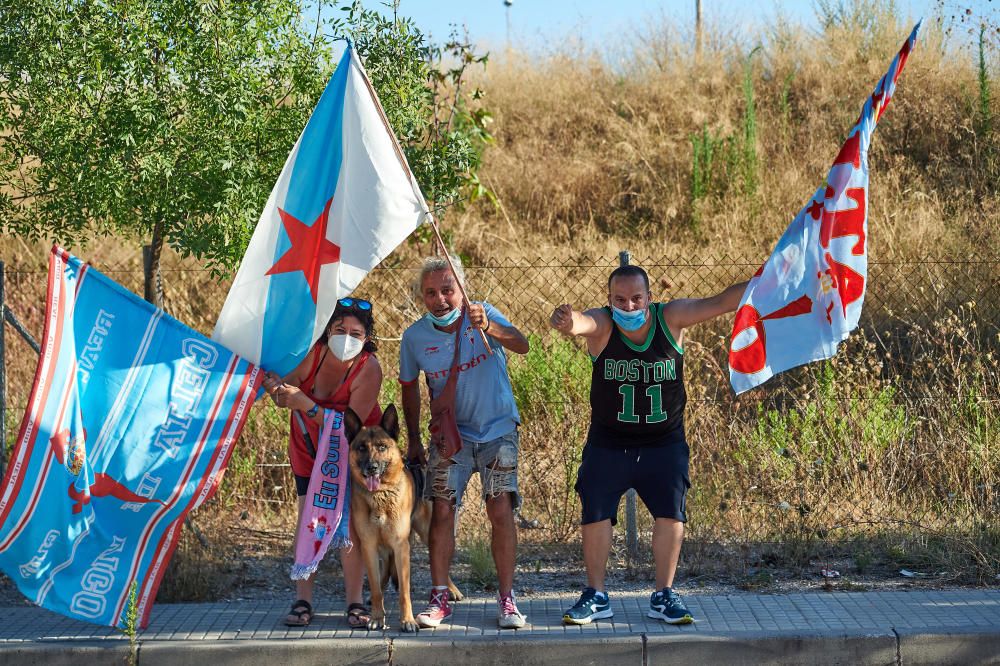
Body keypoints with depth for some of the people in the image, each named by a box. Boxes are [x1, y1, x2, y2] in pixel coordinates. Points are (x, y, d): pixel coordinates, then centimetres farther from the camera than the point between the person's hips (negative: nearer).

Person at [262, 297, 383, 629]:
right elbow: (285, 397, -10)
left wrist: (305, 404, -41)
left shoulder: (368, 369, -29)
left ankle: (355, 602, -1)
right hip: (309, 448, 3)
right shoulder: (314, 352, -20)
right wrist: (276, 387, -35)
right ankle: (302, 600, 2)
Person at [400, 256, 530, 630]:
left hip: (498, 430, -1)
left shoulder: (483, 314, -12)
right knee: (442, 509, -8)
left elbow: (522, 345, -30)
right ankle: (440, 598, 1)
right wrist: (413, 440, 10)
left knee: (501, 510, -8)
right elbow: (409, 387, 10)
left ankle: (506, 599, -1)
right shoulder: (414, 337, -6)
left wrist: (488, 327, -49)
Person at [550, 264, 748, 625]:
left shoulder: (671, 317, -12)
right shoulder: (600, 324, -17)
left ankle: (664, 596, 15)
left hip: (664, 443, 1)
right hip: (608, 443, -1)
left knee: (671, 514, 0)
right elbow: (576, 323, -39)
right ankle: (596, 596, 17)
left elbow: (721, 302, -19)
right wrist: (563, 320, -64)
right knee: (595, 514, 2)